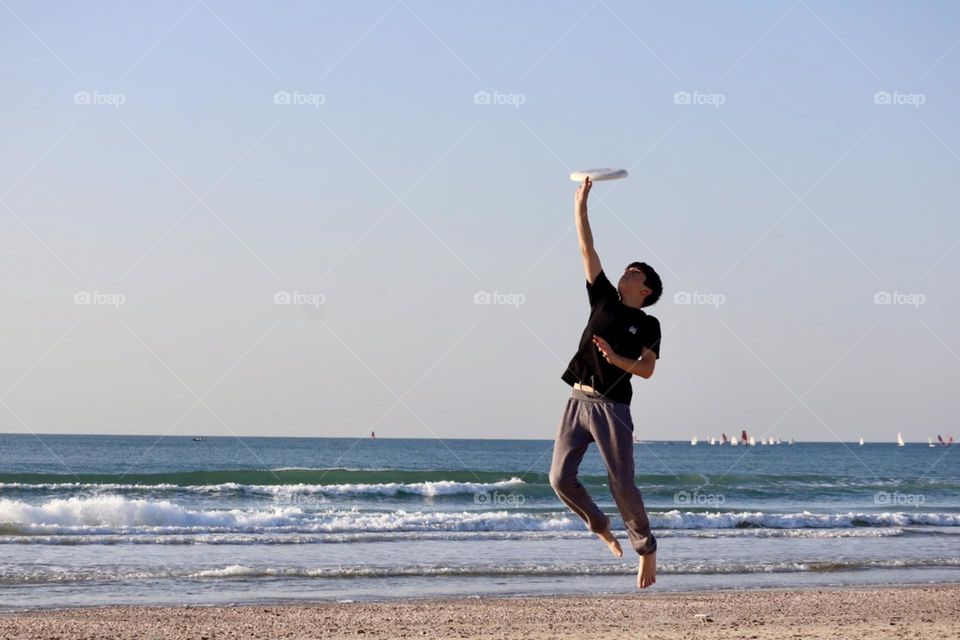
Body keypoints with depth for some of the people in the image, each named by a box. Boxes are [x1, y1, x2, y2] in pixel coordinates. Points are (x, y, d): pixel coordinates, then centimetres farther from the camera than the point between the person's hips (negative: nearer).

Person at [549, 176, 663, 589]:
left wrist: (616, 359, -23)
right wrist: (580, 204, 6)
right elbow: (587, 249, 11)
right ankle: (599, 527, 19)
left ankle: (646, 546, 13)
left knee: (622, 484, -6)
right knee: (560, 478, -5)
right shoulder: (604, 299, 14)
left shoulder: (648, 324, 4)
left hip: (612, 408, -4)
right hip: (578, 401, 4)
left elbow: (647, 369, -6)